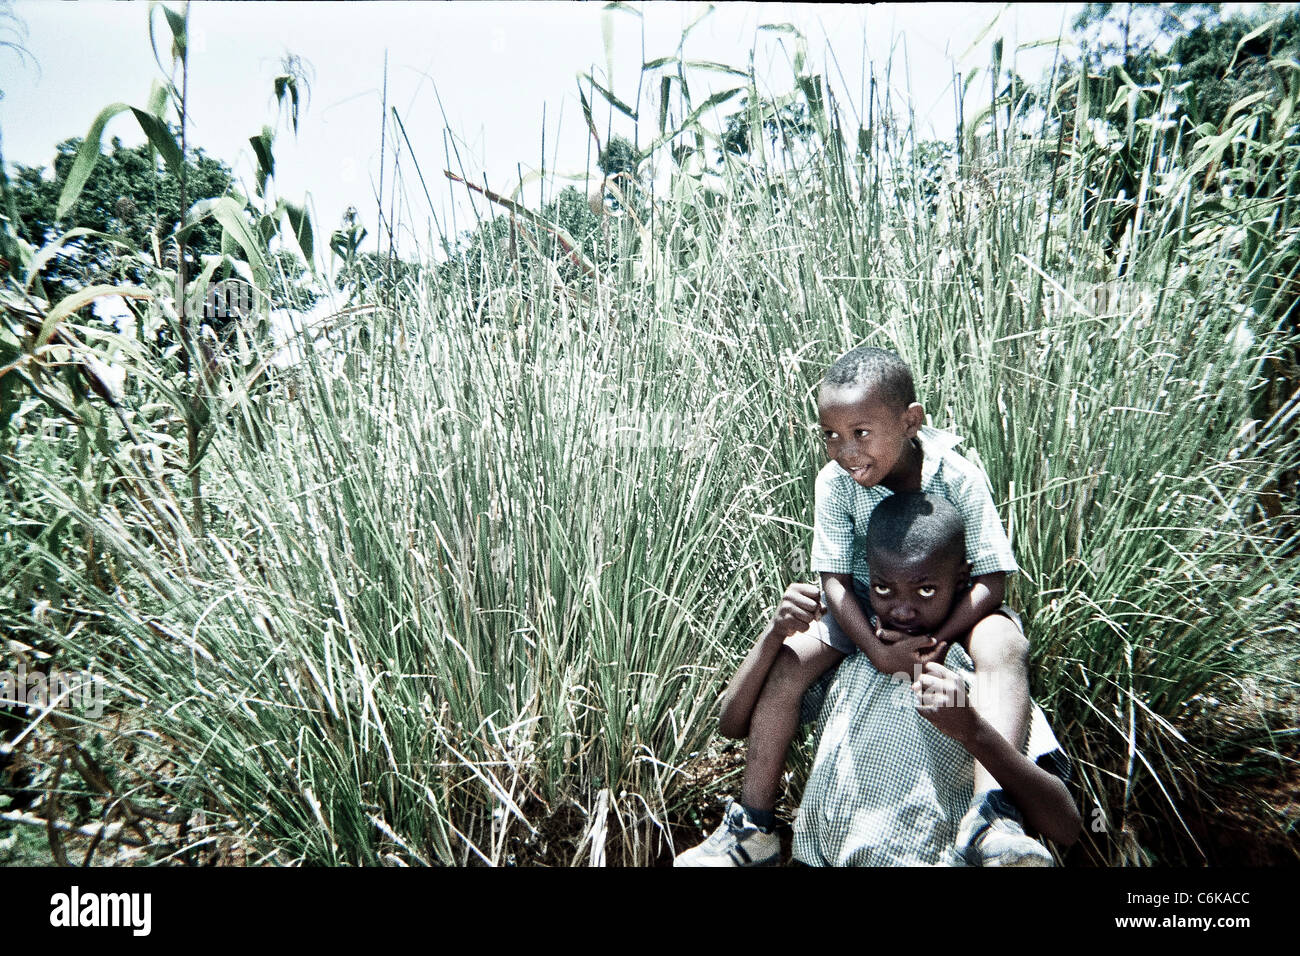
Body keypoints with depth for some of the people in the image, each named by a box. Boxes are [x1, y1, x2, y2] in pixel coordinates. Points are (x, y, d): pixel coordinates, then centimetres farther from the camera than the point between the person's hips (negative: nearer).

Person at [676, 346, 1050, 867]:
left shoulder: (958, 478, -22)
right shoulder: (835, 483, -17)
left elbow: (991, 580, -19)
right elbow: (835, 580, -15)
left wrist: (938, 639, -32)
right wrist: (877, 650, -29)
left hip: (952, 609, -1)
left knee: (1005, 646, -33)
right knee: (788, 659, -17)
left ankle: (990, 812, -40)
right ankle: (752, 828, -11)